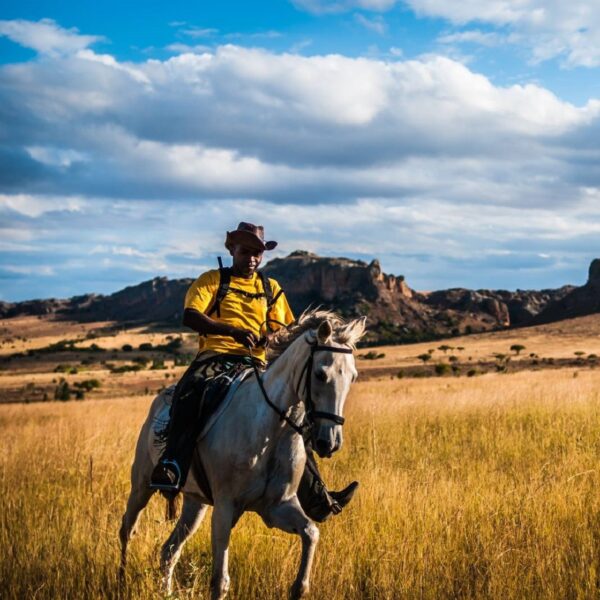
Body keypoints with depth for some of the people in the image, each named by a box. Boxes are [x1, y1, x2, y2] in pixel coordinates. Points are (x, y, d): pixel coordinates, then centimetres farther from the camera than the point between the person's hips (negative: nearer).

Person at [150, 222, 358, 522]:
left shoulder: (271, 288, 21)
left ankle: (316, 500, -4)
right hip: (215, 356, -4)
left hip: (255, 364, 4)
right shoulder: (212, 280, 9)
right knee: (190, 390, -37)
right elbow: (190, 317, -7)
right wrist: (232, 331, -22)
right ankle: (171, 469, -46)